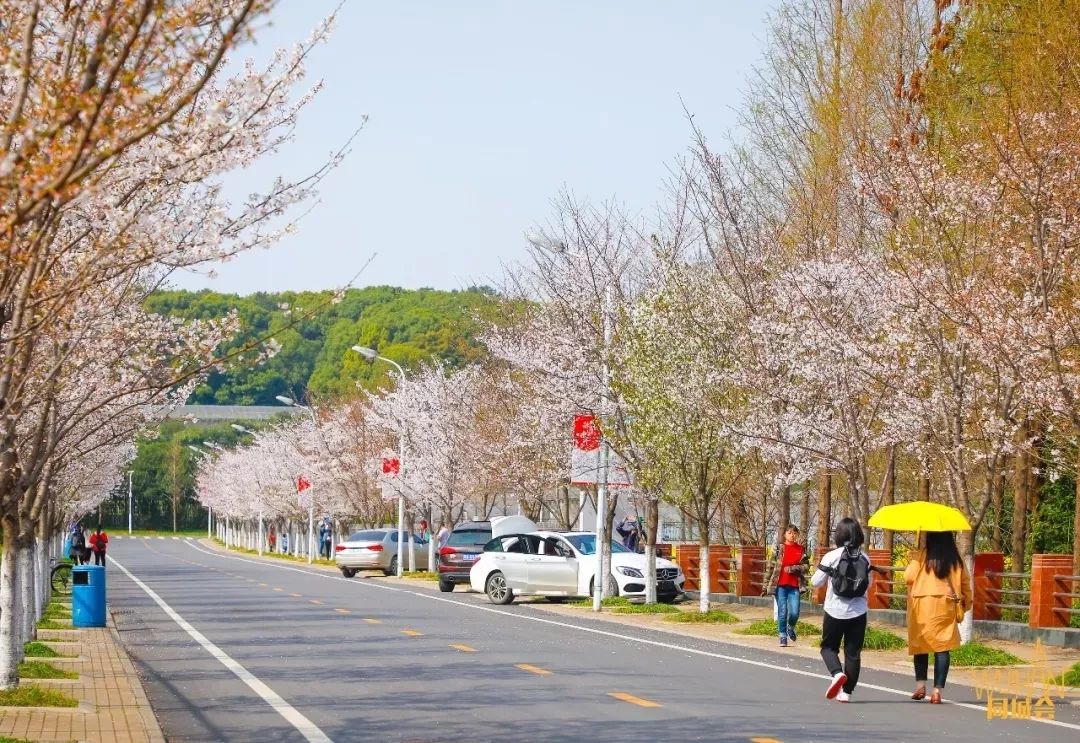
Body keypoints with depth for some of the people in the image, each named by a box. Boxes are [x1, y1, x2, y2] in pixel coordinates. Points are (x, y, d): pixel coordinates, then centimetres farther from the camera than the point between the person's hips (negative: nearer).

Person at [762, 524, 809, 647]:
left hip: (795, 586, 1)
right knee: (782, 613, 0)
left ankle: (790, 628, 25)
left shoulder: (801, 549, 6)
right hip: (780, 586, -1)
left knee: (794, 613, -6)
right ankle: (783, 636, 15)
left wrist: (792, 569, -14)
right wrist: (766, 586, -1)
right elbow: (771, 567, 2)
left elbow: (806, 567, 3)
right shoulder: (779, 548, 1)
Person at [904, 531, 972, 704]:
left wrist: (910, 564, 14)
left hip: (922, 606, -2)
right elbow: (965, 583, 11)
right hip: (946, 607, 2)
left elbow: (908, 577, -7)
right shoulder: (956, 559, 7)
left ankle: (920, 684, 3)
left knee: (920, 644, 12)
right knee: (942, 648, 1)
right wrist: (966, 602, 24)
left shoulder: (921, 556, -3)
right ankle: (937, 690, -5)